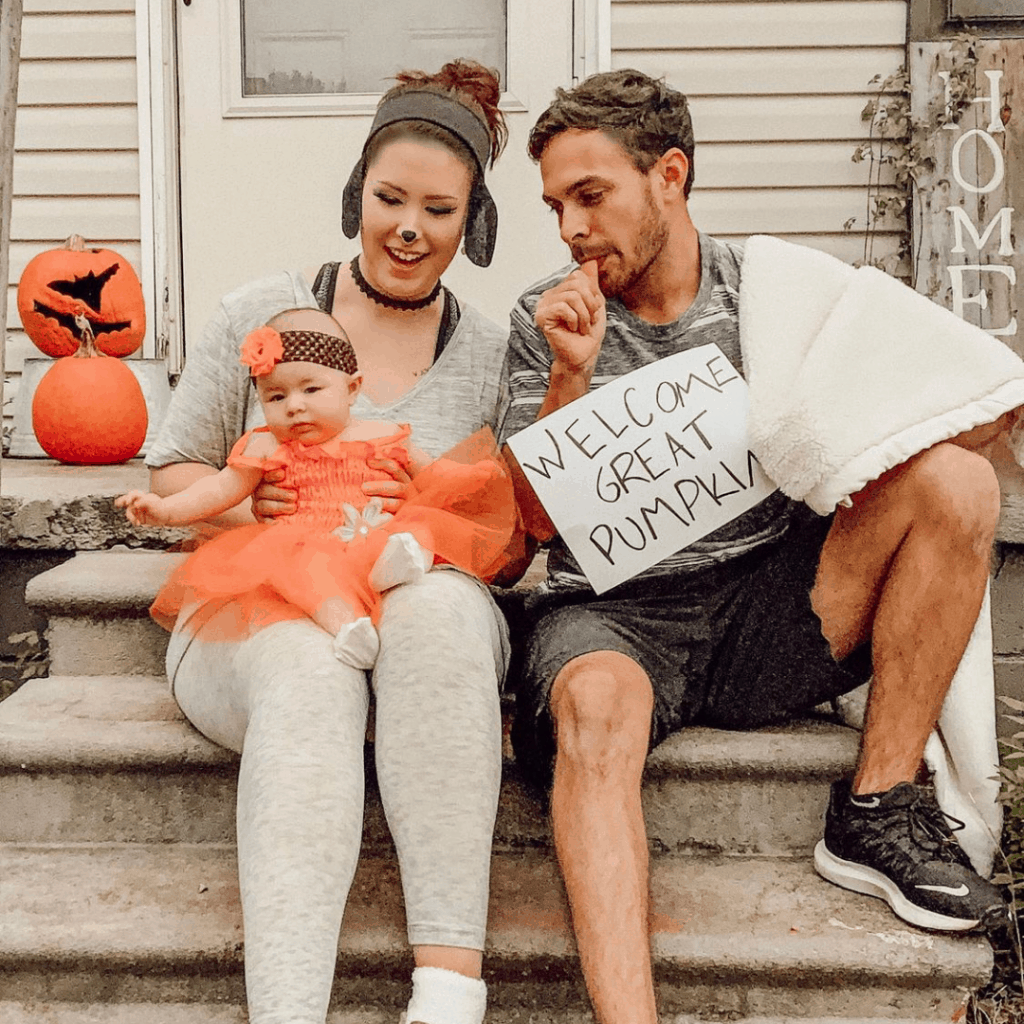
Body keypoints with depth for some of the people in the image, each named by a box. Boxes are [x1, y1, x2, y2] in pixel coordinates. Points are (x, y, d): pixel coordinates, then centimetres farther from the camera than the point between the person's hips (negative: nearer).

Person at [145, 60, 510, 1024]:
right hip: (251, 613, 0)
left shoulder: (491, 355, 9)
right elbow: (172, 471, 11)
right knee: (308, 660, -36)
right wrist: (244, 501, -11)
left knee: (439, 602, -36)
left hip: (429, 620, 1)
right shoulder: (260, 313, 8)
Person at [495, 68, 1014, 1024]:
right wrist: (571, 374, -13)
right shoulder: (546, 320, 6)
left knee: (954, 479, -18)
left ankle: (878, 810, -12)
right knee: (595, 707, -36)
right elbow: (540, 519, 0)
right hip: (612, 613, -1)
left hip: (769, 603, 2)